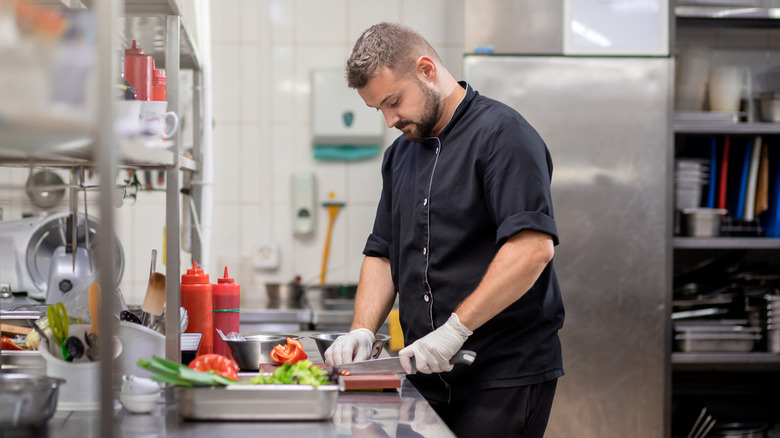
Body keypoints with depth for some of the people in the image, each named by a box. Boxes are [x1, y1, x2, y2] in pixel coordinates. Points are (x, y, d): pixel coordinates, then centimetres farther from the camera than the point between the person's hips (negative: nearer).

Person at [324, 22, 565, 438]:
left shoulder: (501, 133, -10)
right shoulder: (400, 153, 16)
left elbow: (534, 247, -21)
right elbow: (382, 253, 19)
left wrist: (455, 328, -22)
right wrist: (362, 330, 2)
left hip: (506, 374, -7)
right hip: (429, 375, 7)